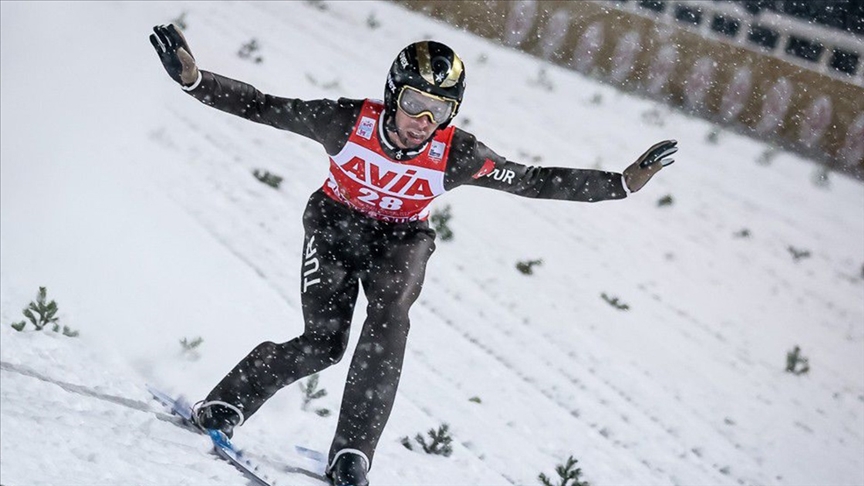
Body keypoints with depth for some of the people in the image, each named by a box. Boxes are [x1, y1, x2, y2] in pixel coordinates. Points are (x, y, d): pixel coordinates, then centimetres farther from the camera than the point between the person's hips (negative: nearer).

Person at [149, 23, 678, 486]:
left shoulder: (458, 155, -24)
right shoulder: (349, 121, -27)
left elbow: (535, 181, -15)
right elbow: (262, 106, -21)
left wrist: (623, 183, -19)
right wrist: (194, 79, -30)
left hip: (401, 240, 1)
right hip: (336, 224, -1)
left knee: (390, 319, -29)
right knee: (322, 344, -17)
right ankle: (228, 403, 5)